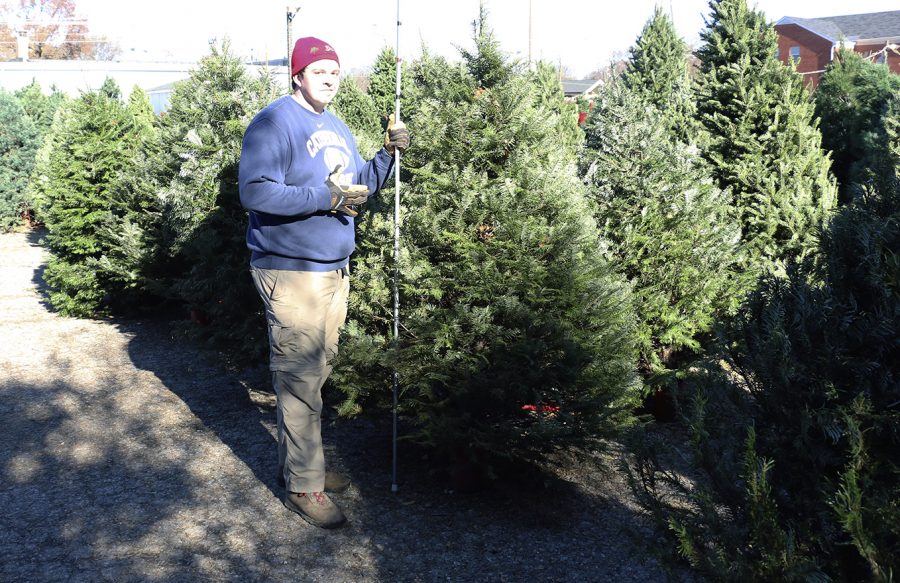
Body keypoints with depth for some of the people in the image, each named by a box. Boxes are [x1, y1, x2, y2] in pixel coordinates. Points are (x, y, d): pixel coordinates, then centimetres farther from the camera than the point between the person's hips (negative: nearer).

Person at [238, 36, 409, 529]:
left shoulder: (337, 129, 16)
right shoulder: (275, 122, -11)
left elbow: (360, 187, 21)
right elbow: (254, 192, -22)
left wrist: (387, 153, 4)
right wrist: (327, 199, -24)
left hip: (335, 271, 8)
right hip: (290, 272, -8)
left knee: (314, 375, 16)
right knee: (299, 381, -4)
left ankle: (297, 463, 29)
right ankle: (303, 486, 7)